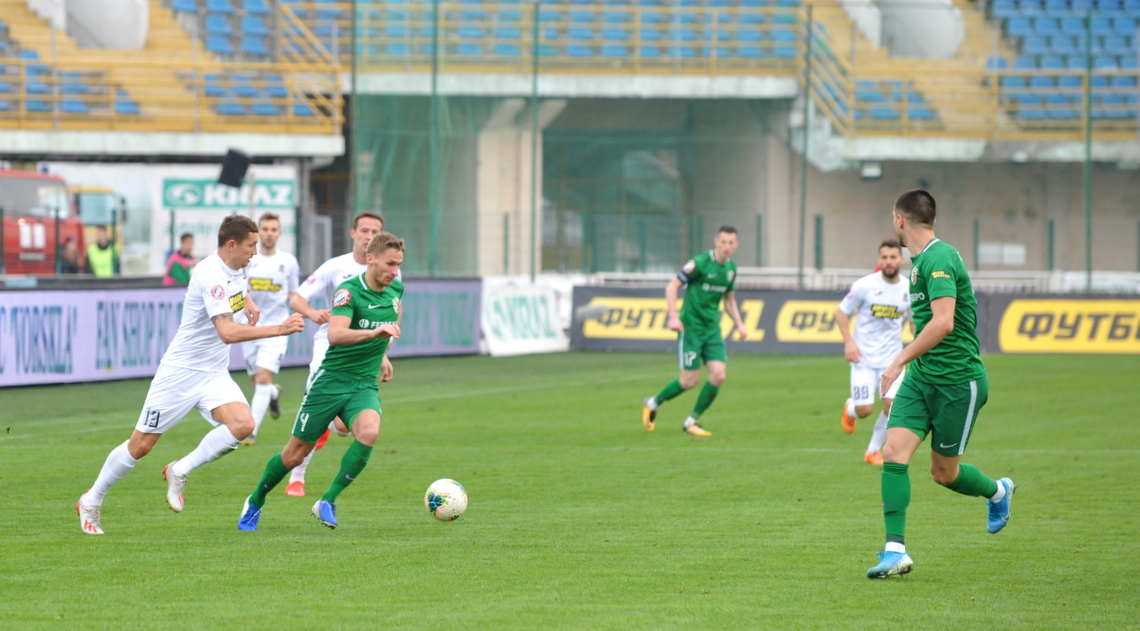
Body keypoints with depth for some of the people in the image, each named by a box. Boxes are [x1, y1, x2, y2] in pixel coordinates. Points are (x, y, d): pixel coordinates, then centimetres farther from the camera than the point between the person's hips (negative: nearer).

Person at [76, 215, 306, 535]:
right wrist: (280, 329, -35)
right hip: (180, 372, -7)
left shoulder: (236, 269, 4)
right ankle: (91, 501, 20)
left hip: (214, 375, 8)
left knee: (243, 425, -19)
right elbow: (228, 332, -34)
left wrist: (248, 303, 14)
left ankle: (179, 471, -1)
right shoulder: (211, 275, -24)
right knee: (141, 444, 0)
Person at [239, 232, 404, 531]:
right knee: (295, 454, 3)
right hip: (331, 380, -4)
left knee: (369, 432, -29)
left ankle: (328, 502, -18)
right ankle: (255, 502, 30)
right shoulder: (349, 291, -17)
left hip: (365, 385, 4)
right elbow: (335, 335, -34)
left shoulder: (396, 290, 4)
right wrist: (373, 332, -48)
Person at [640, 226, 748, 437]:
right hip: (691, 327, -6)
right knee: (690, 380, -5)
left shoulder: (731, 268, 6)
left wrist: (739, 324, 6)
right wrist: (673, 317, -22)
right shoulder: (700, 263, -15)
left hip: (712, 328, 6)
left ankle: (692, 421, 7)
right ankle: (653, 404, 21)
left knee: (718, 375, -9)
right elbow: (672, 286, -12)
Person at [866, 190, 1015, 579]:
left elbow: (942, 323, -30)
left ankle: (997, 491, 36)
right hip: (921, 378, 8)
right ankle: (895, 551, -11)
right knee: (894, 452, -10)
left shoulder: (939, 259, -19)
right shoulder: (921, 261, 12)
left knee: (944, 472, 5)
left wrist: (900, 361, -28)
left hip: (957, 381, -8)